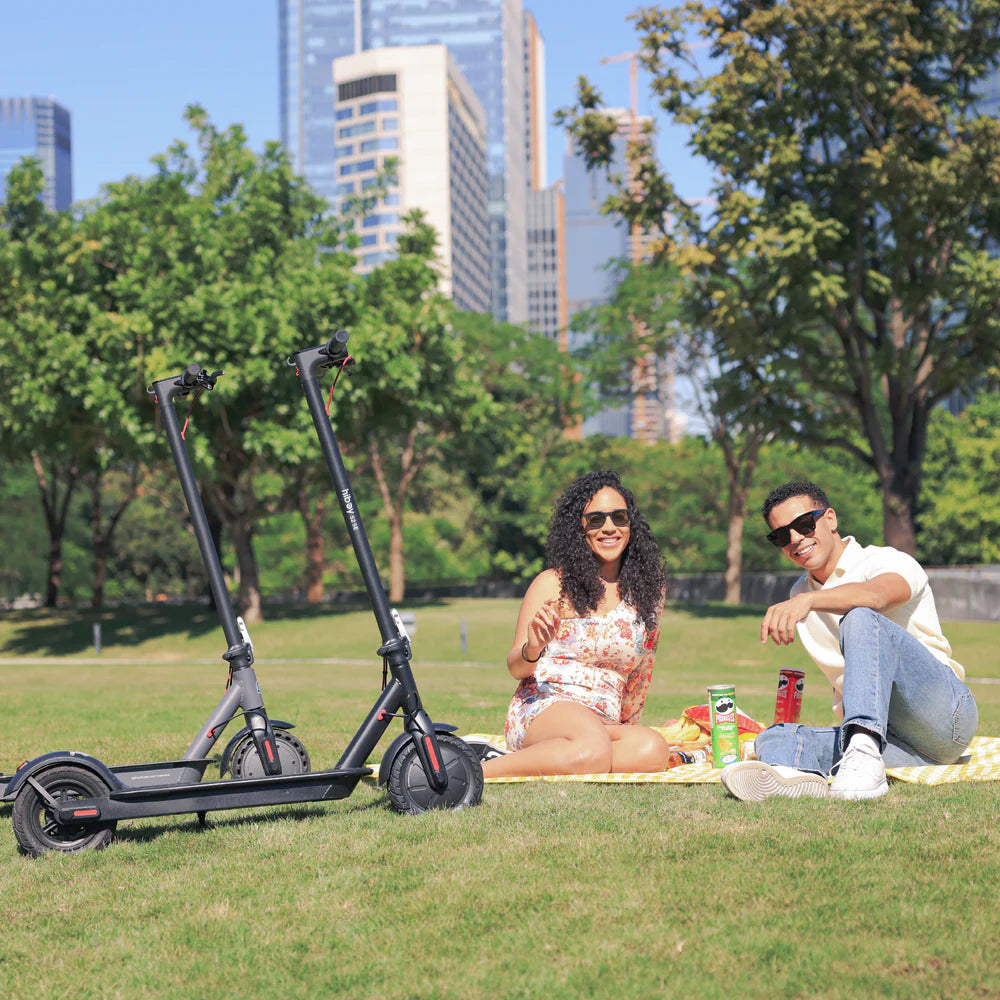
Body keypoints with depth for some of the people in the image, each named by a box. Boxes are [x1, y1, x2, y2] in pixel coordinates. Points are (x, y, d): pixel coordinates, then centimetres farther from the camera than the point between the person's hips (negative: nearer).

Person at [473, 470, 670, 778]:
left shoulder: (648, 590, 12)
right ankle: (479, 771, -25)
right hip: (543, 708, -5)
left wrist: (627, 724, 24)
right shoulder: (552, 584, 1)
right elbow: (516, 669, 1)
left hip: (605, 724, 5)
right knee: (594, 750, -40)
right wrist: (532, 649, -21)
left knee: (652, 749, -32)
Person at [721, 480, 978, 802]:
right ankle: (795, 773, -57)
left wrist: (808, 600, -44)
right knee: (775, 738, -18)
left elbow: (876, 595, -28)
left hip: (947, 712, -6)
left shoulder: (887, 561, -1)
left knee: (860, 620, -28)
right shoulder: (800, 596, 20)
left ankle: (865, 754, -50)